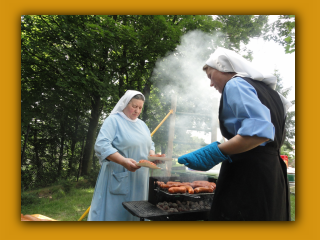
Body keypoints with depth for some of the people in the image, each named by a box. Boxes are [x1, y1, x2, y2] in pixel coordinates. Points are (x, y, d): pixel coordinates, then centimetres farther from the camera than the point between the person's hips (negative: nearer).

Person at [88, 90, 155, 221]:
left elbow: (150, 144, 24)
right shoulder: (113, 120, -7)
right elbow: (101, 145, -18)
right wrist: (124, 161, -28)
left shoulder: (142, 124, 16)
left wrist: (152, 156, 2)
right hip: (118, 179, -6)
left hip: (139, 180, 7)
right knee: (113, 213, -1)